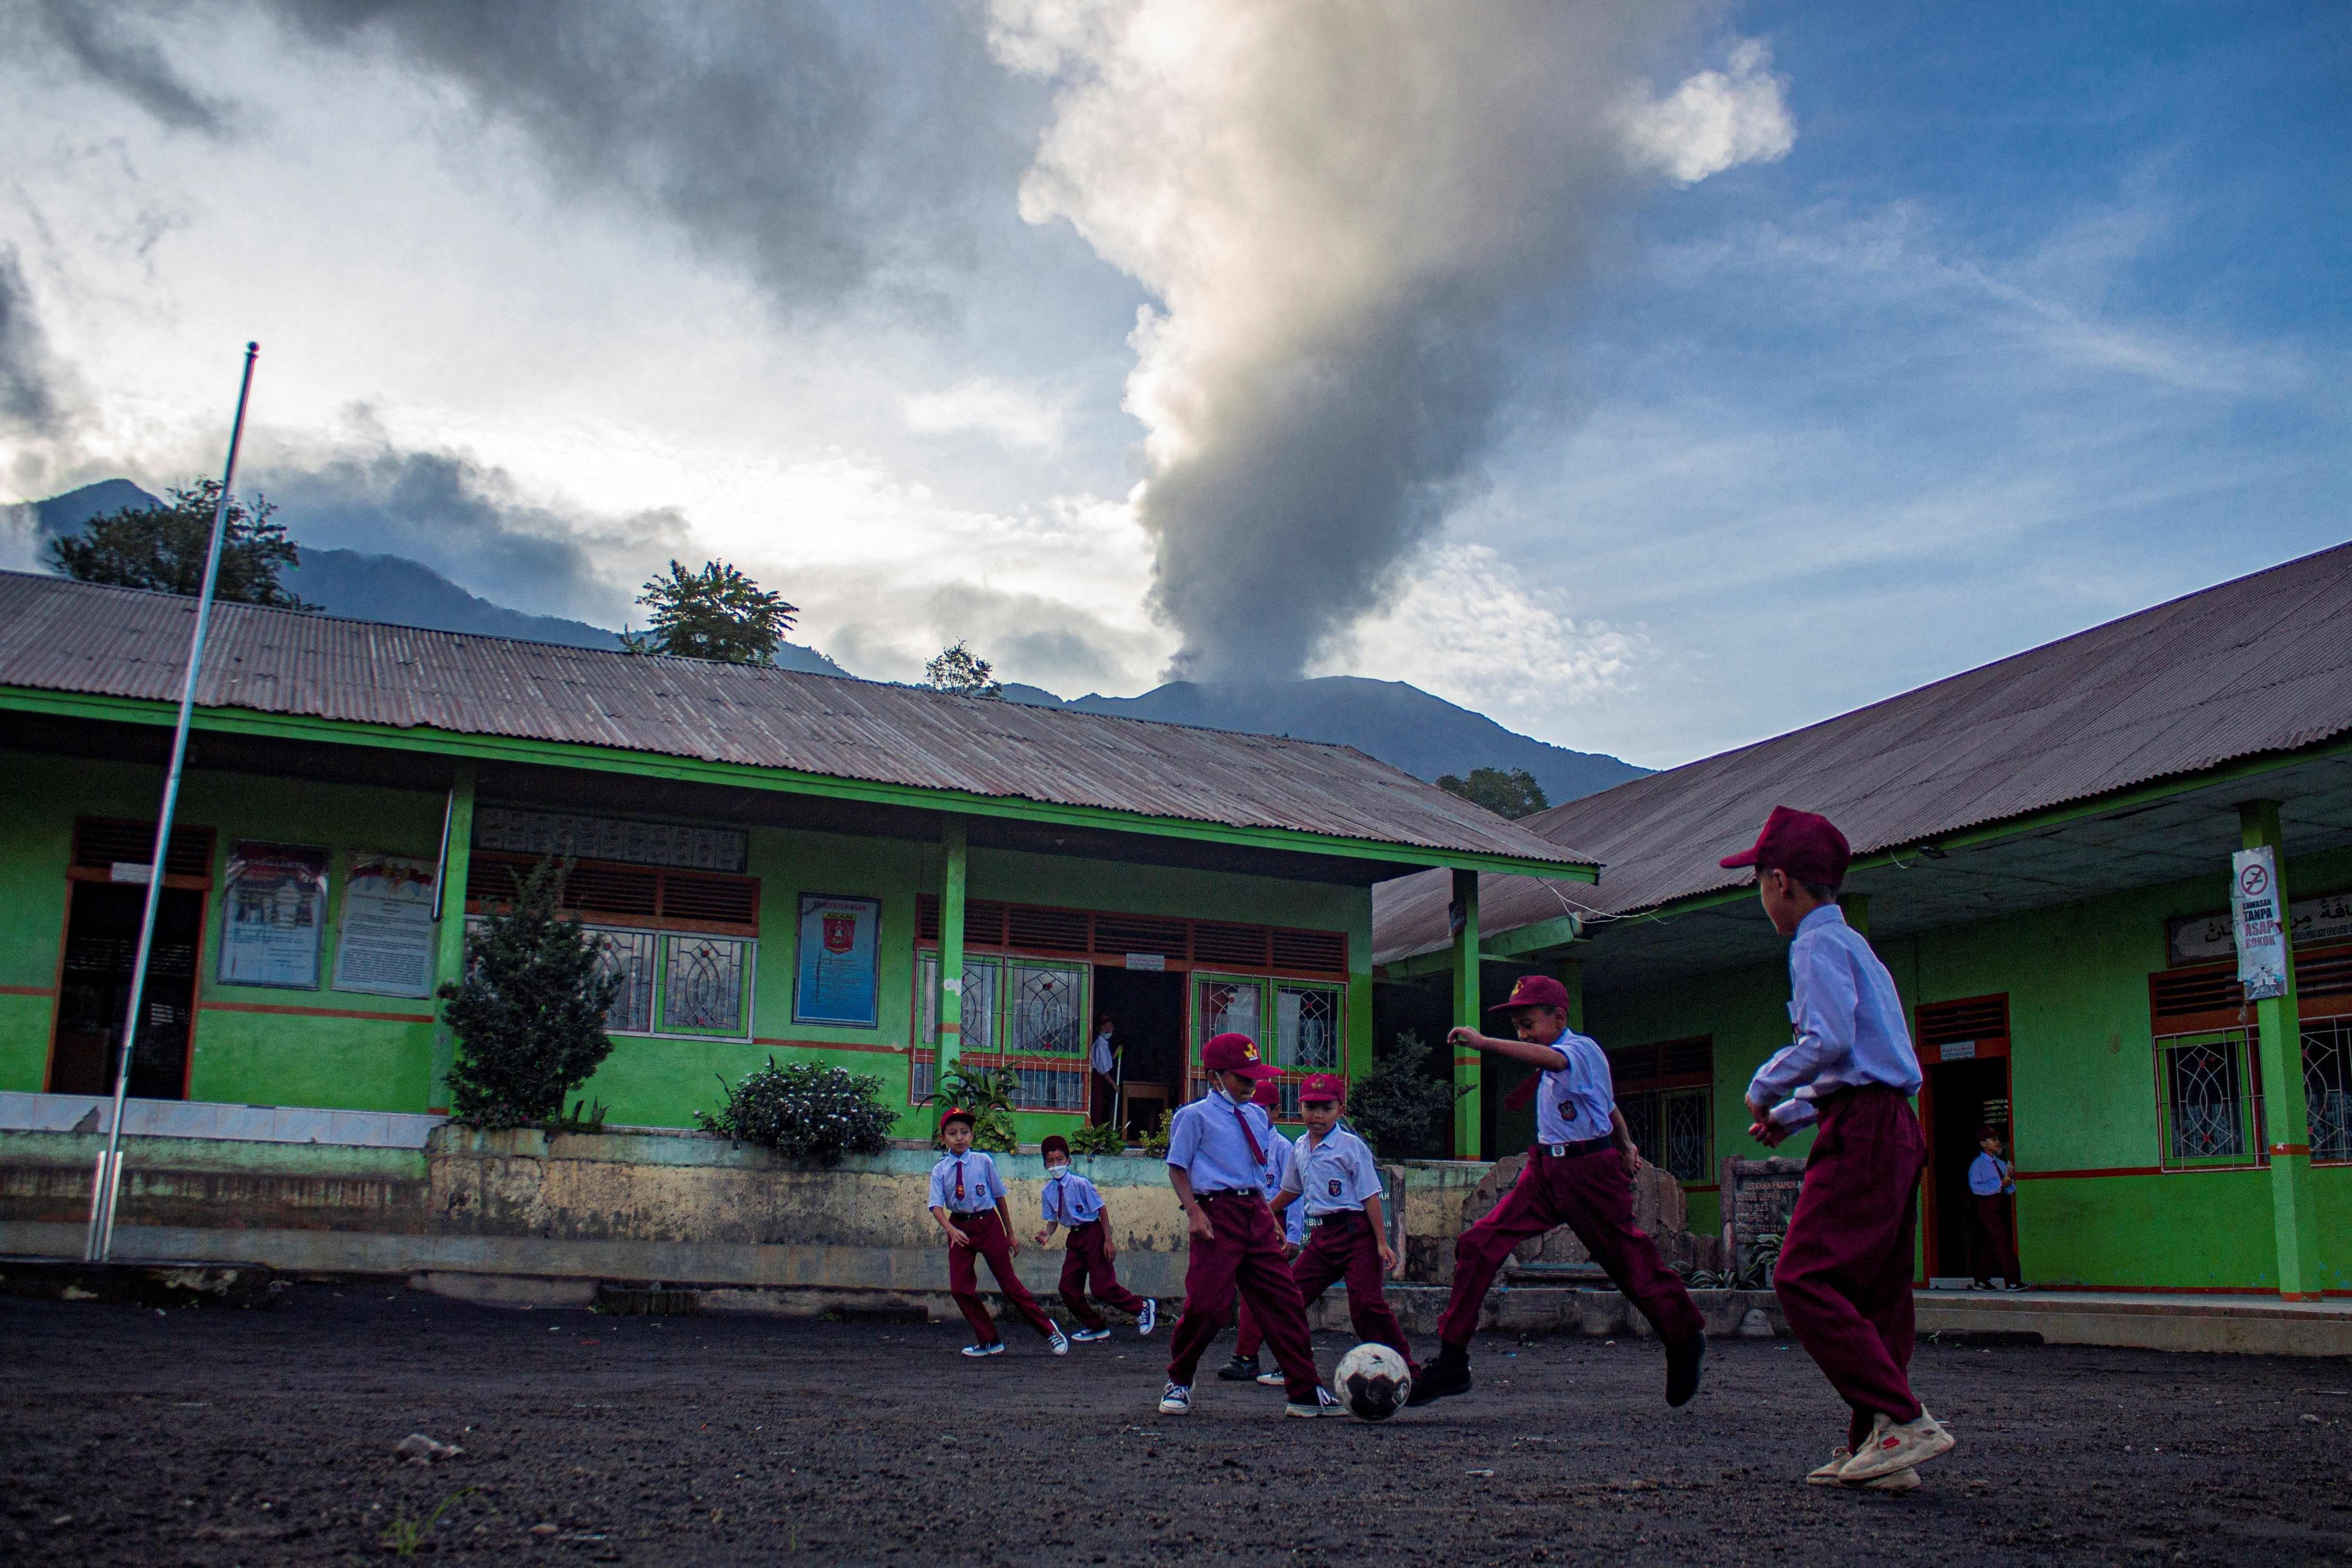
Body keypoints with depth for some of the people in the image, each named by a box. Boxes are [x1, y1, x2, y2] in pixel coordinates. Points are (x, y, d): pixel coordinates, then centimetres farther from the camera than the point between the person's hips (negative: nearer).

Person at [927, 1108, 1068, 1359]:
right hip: (959, 1228, 3)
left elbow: (999, 1197, 1)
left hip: (988, 1223, -3)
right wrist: (951, 1230, -32)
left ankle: (1049, 1330, 13)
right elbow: (937, 1206, -12)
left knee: (1009, 1282, 0)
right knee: (960, 1288, 1)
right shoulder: (940, 1170, -3)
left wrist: (1010, 1234, 5)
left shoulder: (983, 1162, -6)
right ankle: (988, 1342, 16)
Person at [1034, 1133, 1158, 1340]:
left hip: (1093, 1233, -7)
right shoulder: (1048, 1192, 1)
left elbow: (1102, 1210, -13)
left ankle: (1144, 1307, 11)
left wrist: (1108, 1241, -16)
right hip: (1074, 1237, 7)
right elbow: (1054, 1220, 9)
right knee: (1068, 1288, 6)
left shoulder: (1080, 1184, -16)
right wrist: (1047, 1234, -14)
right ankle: (1095, 1328, 23)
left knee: (1103, 1288, -10)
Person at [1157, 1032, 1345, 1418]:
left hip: (1256, 1213, 6)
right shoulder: (1196, 1115, -1)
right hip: (1219, 1213, -6)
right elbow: (1177, 1168, -1)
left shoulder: (1258, 1116, 17)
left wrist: (1270, 1217, 17)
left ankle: (1305, 1392, 5)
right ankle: (1179, 1383, 13)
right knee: (1208, 1304, -9)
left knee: (1284, 1300, 1)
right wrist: (1194, 1212, -13)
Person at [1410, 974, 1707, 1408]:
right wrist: (1624, 1143, 42)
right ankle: (1452, 1363, -7)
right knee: (1479, 1244, -8)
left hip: (1590, 1169, -8)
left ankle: (1686, 1343, 34)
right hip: (1546, 1168, 8)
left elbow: (1549, 1058, -35)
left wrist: (1484, 1042, -45)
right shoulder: (1554, 1065, 15)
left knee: (1629, 1262, 5)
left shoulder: (1582, 1048, -11)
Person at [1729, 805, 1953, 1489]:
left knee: (1805, 1279, -14)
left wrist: (1765, 1087, -6)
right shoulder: (1852, 944, 24)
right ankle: (1874, 1446, 9)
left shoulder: (1818, 944, -7)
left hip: (1862, 1130, -10)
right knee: (1872, 1292, 9)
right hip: (1894, 1128, 10)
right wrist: (1790, 1115, 26)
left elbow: (1828, 1041, -21)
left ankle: (1904, 1421, -19)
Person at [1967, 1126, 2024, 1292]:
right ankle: (2011, 1282, -14)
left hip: (2000, 1205, 8)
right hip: (1987, 1206, -8)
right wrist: (1999, 1184, -21)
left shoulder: (2001, 1163, 15)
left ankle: (1981, 1280, 19)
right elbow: (1975, 1187, -19)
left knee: (1990, 1243, 11)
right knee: (2002, 1240, -13)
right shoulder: (1978, 1165, -9)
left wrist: (2010, 1180, -6)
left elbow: (2009, 1190, 16)